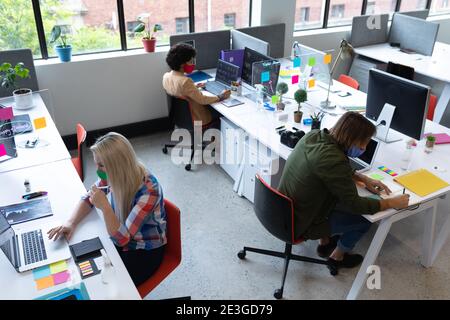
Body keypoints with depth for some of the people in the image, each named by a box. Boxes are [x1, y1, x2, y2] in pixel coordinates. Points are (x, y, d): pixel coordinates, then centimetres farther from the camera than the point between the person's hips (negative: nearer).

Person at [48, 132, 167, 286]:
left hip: (146, 251, -6)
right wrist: (71, 222, -14)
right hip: (122, 238, 6)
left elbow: (122, 238, -31)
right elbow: (88, 198, 3)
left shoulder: (148, 189, -33)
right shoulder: (115, 175, -14)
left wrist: (104, 206, -39)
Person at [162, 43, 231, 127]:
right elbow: (202, 100, -28)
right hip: (195, 120, -8)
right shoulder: (185, 81, -33)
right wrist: (221, 96, -17)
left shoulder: (166, 76, -7)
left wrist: (194, 87, 12)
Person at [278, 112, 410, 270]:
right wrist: (392, 203, -10)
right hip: (301, 225, -8)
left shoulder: (314, 135, -7)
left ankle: (324, 242, 38)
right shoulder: (333, 160, -32)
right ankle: (337, 257, 30)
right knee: (365, 217, 8)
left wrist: (364, 179, 5)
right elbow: (354, 204, -21)